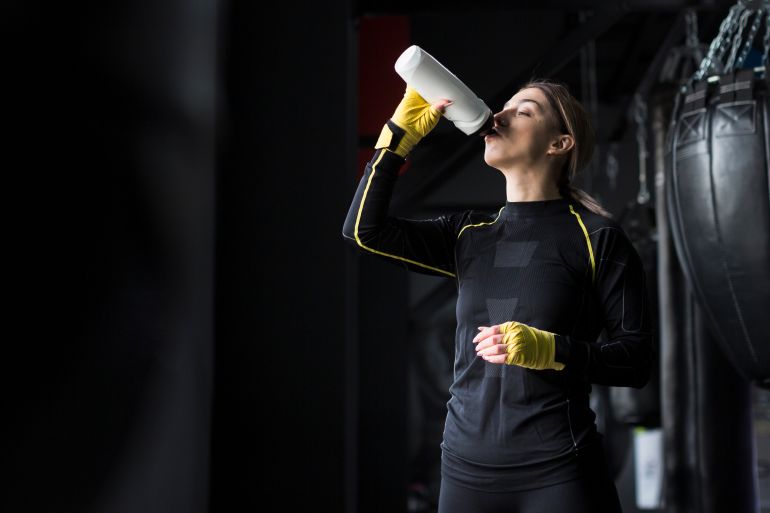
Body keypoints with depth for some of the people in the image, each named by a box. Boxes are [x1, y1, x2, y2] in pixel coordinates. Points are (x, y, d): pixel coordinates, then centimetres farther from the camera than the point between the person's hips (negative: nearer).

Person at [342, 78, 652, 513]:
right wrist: (402, 130, -1)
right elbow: (365, 229, 0)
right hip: (467, 465, 4)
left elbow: (636, 360, -6)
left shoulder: (596, 237, -3)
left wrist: (547, 350, -21)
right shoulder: (469, 234, 9)